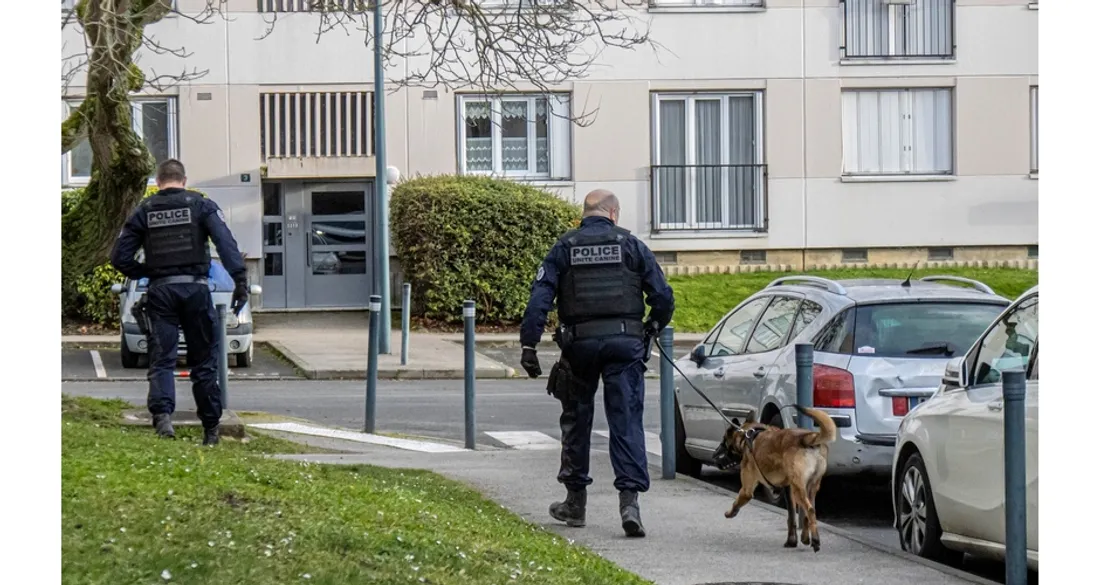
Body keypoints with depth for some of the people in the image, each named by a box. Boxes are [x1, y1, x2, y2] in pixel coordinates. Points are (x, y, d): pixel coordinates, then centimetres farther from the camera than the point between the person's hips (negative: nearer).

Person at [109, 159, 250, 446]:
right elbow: (226, 243, -11)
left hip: (160, 291, 0)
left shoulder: (144, 211, 7)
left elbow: (120, 257, 4)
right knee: (204, 359, 8)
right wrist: (240, 280, -15)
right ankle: (211, 428, 12)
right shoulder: (201, 205, 3)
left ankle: (162, 413, -23)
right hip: (195, 287, 0)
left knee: (162, 359, 0)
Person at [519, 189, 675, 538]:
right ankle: (629, 498, -17)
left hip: (579, 343, 1)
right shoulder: (631, 246, 5)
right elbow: (663, 297, 2)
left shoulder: (564, 248, 5)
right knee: (627, 421, -3)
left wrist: (529, 344, -5)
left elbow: (540, 298, -4)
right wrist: (651, 329, 19)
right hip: (624, 342, -1)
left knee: (576, 421, 15)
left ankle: (575, 501, 23)